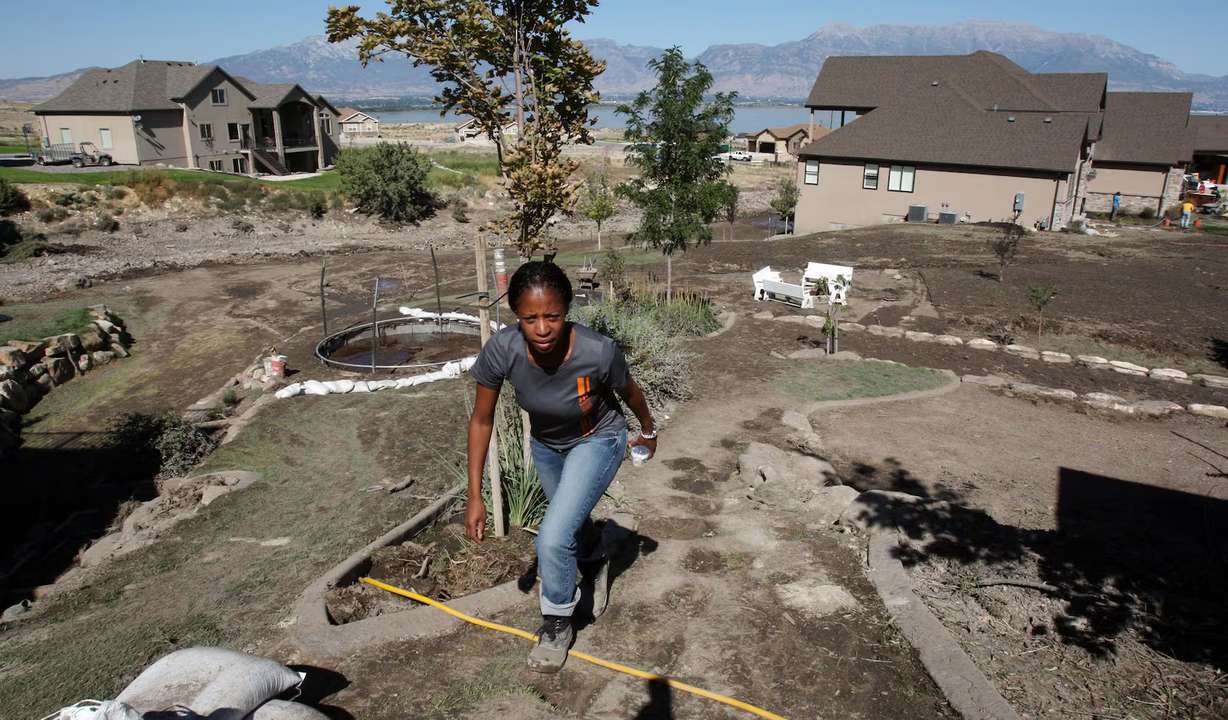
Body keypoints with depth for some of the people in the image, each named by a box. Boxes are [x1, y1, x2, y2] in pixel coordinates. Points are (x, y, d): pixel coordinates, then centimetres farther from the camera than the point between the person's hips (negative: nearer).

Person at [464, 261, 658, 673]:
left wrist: (648, 431, 4)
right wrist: (475, 496, -16)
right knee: (571, 522, 28)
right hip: (546, 444, 4)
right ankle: (596, 562, 64)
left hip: (597, 441, -4)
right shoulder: (502, 350, -33)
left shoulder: (598, 352, -38)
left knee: (553, 539, -16)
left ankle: (557, 624, 14)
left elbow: (629, 393, -15)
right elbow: (481, 420, -18)